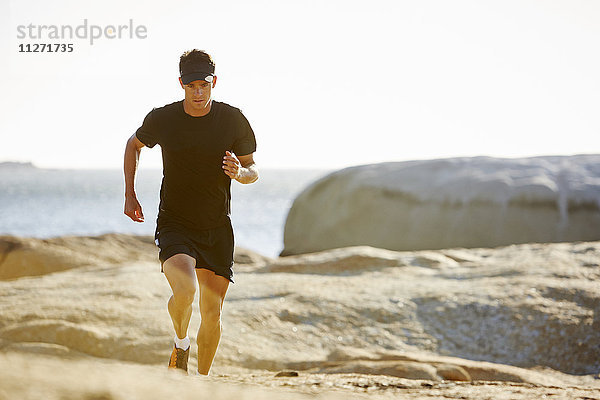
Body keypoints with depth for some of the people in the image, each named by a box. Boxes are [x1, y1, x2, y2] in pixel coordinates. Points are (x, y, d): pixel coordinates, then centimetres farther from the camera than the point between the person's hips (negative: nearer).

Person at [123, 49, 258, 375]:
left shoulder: (234, 120, -6)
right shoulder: (162, 119, -7)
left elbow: (252, 170, 6)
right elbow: (134, 144, 15)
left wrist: (240, 173, -18)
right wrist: (130, 194, 8)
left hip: (217, 229, 2)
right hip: (174, 224, -2)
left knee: (212, 312, 1)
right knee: (185, 290, -27)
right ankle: (180, 343, 5)